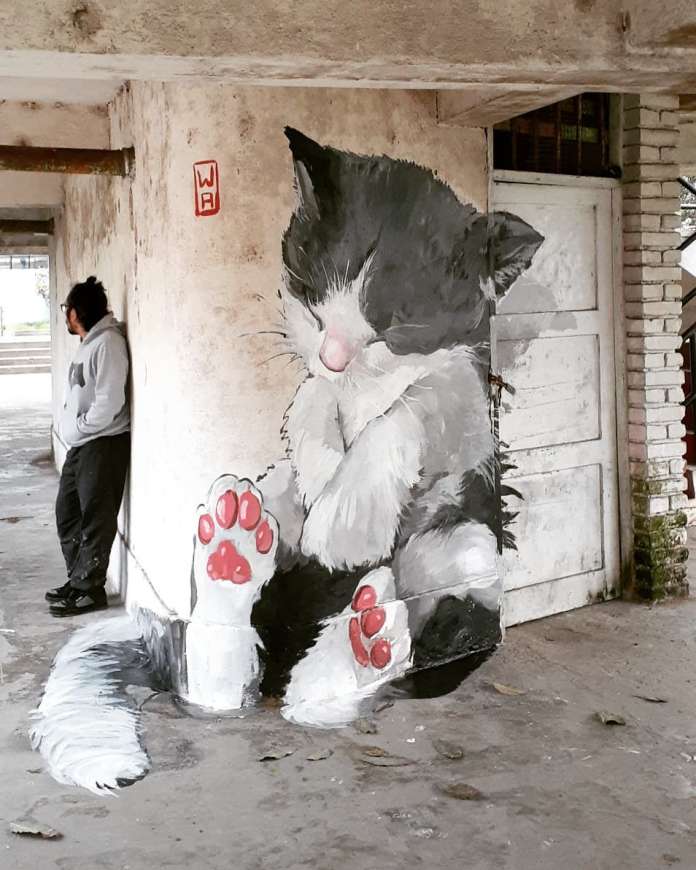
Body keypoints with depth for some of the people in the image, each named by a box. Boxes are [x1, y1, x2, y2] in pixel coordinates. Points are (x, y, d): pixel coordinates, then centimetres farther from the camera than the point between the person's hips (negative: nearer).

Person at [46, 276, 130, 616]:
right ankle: (78, 580, 25)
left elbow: (109, 403, -22)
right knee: (67, 513, 15)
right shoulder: (88, 343, 15)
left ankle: (89, 589, 6)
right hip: (81, 445, 10)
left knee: (95, 520, -2)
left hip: (104, 444, -10)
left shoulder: (108, 342, -15)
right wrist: (70, 430, 6)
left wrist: (76, 429, -13)